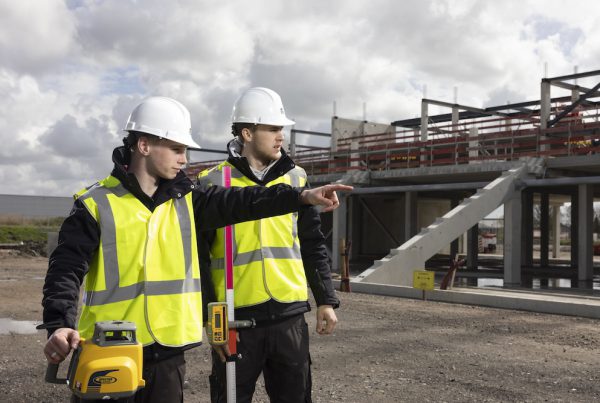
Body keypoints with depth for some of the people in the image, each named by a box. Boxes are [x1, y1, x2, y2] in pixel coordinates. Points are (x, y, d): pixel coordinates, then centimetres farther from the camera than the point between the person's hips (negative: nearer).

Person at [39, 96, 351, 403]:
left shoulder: (184, 199, 7)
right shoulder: (96, 205, -7)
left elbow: (239, 203, -2)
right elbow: (66, 269, -11)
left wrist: (302, 196, -11)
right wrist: (59, 325, -27)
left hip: (167, 356, 4)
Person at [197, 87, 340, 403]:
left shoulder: (295, 178, 7)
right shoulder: (213, 184, -5)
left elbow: (313, 245, 12)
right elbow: (198, 256, -5)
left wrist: (326, 299, 7)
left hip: (290, 315, 3)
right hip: (236, 318, -3)